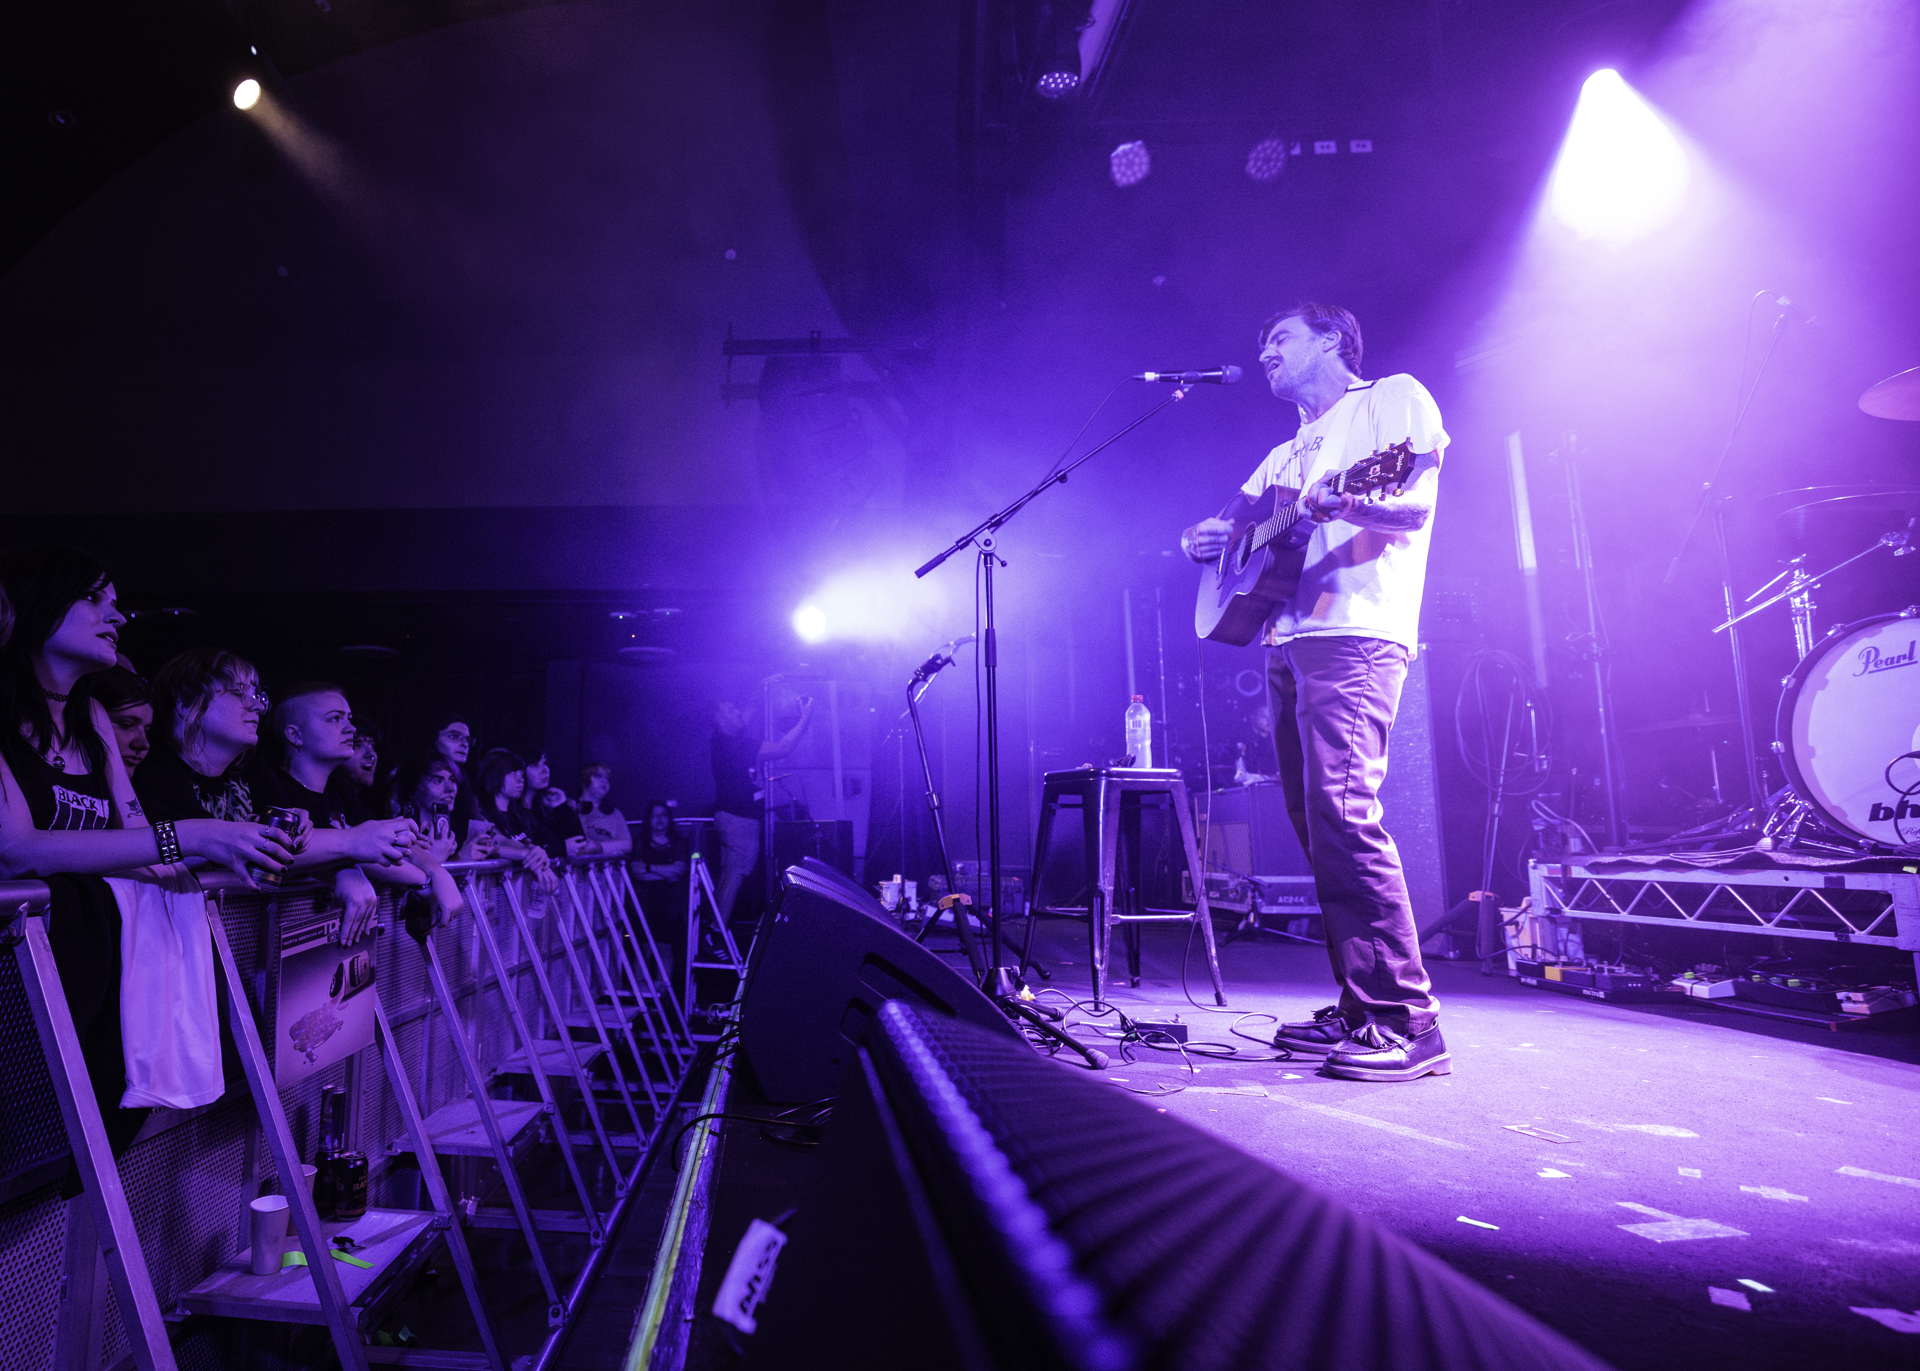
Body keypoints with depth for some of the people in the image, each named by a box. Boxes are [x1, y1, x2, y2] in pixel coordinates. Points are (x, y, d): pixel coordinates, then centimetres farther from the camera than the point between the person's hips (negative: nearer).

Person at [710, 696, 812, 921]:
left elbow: (747, 716, 26)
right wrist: (805, 718, -17)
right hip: (741, 819, -10)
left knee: (728, 876, 14)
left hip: (730, 816, 10)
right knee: (735, 877, -10)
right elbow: (782, 748, -23)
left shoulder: (726, 740, 9)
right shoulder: (734, 744, -20)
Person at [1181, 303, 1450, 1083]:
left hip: (1355, 637, -8)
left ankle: (1407, 1024, -14)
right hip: (1288, 644, 8)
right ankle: (1360, 1010, 10)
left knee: (1340, 811, -20)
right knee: (1315, 823, 3)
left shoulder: (1393, 399, 8)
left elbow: (1416, 505, -7)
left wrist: (1347, 504, -27)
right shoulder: (1285, 455, 29)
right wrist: (1203, 539, 4)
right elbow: (1229, 526, 28)